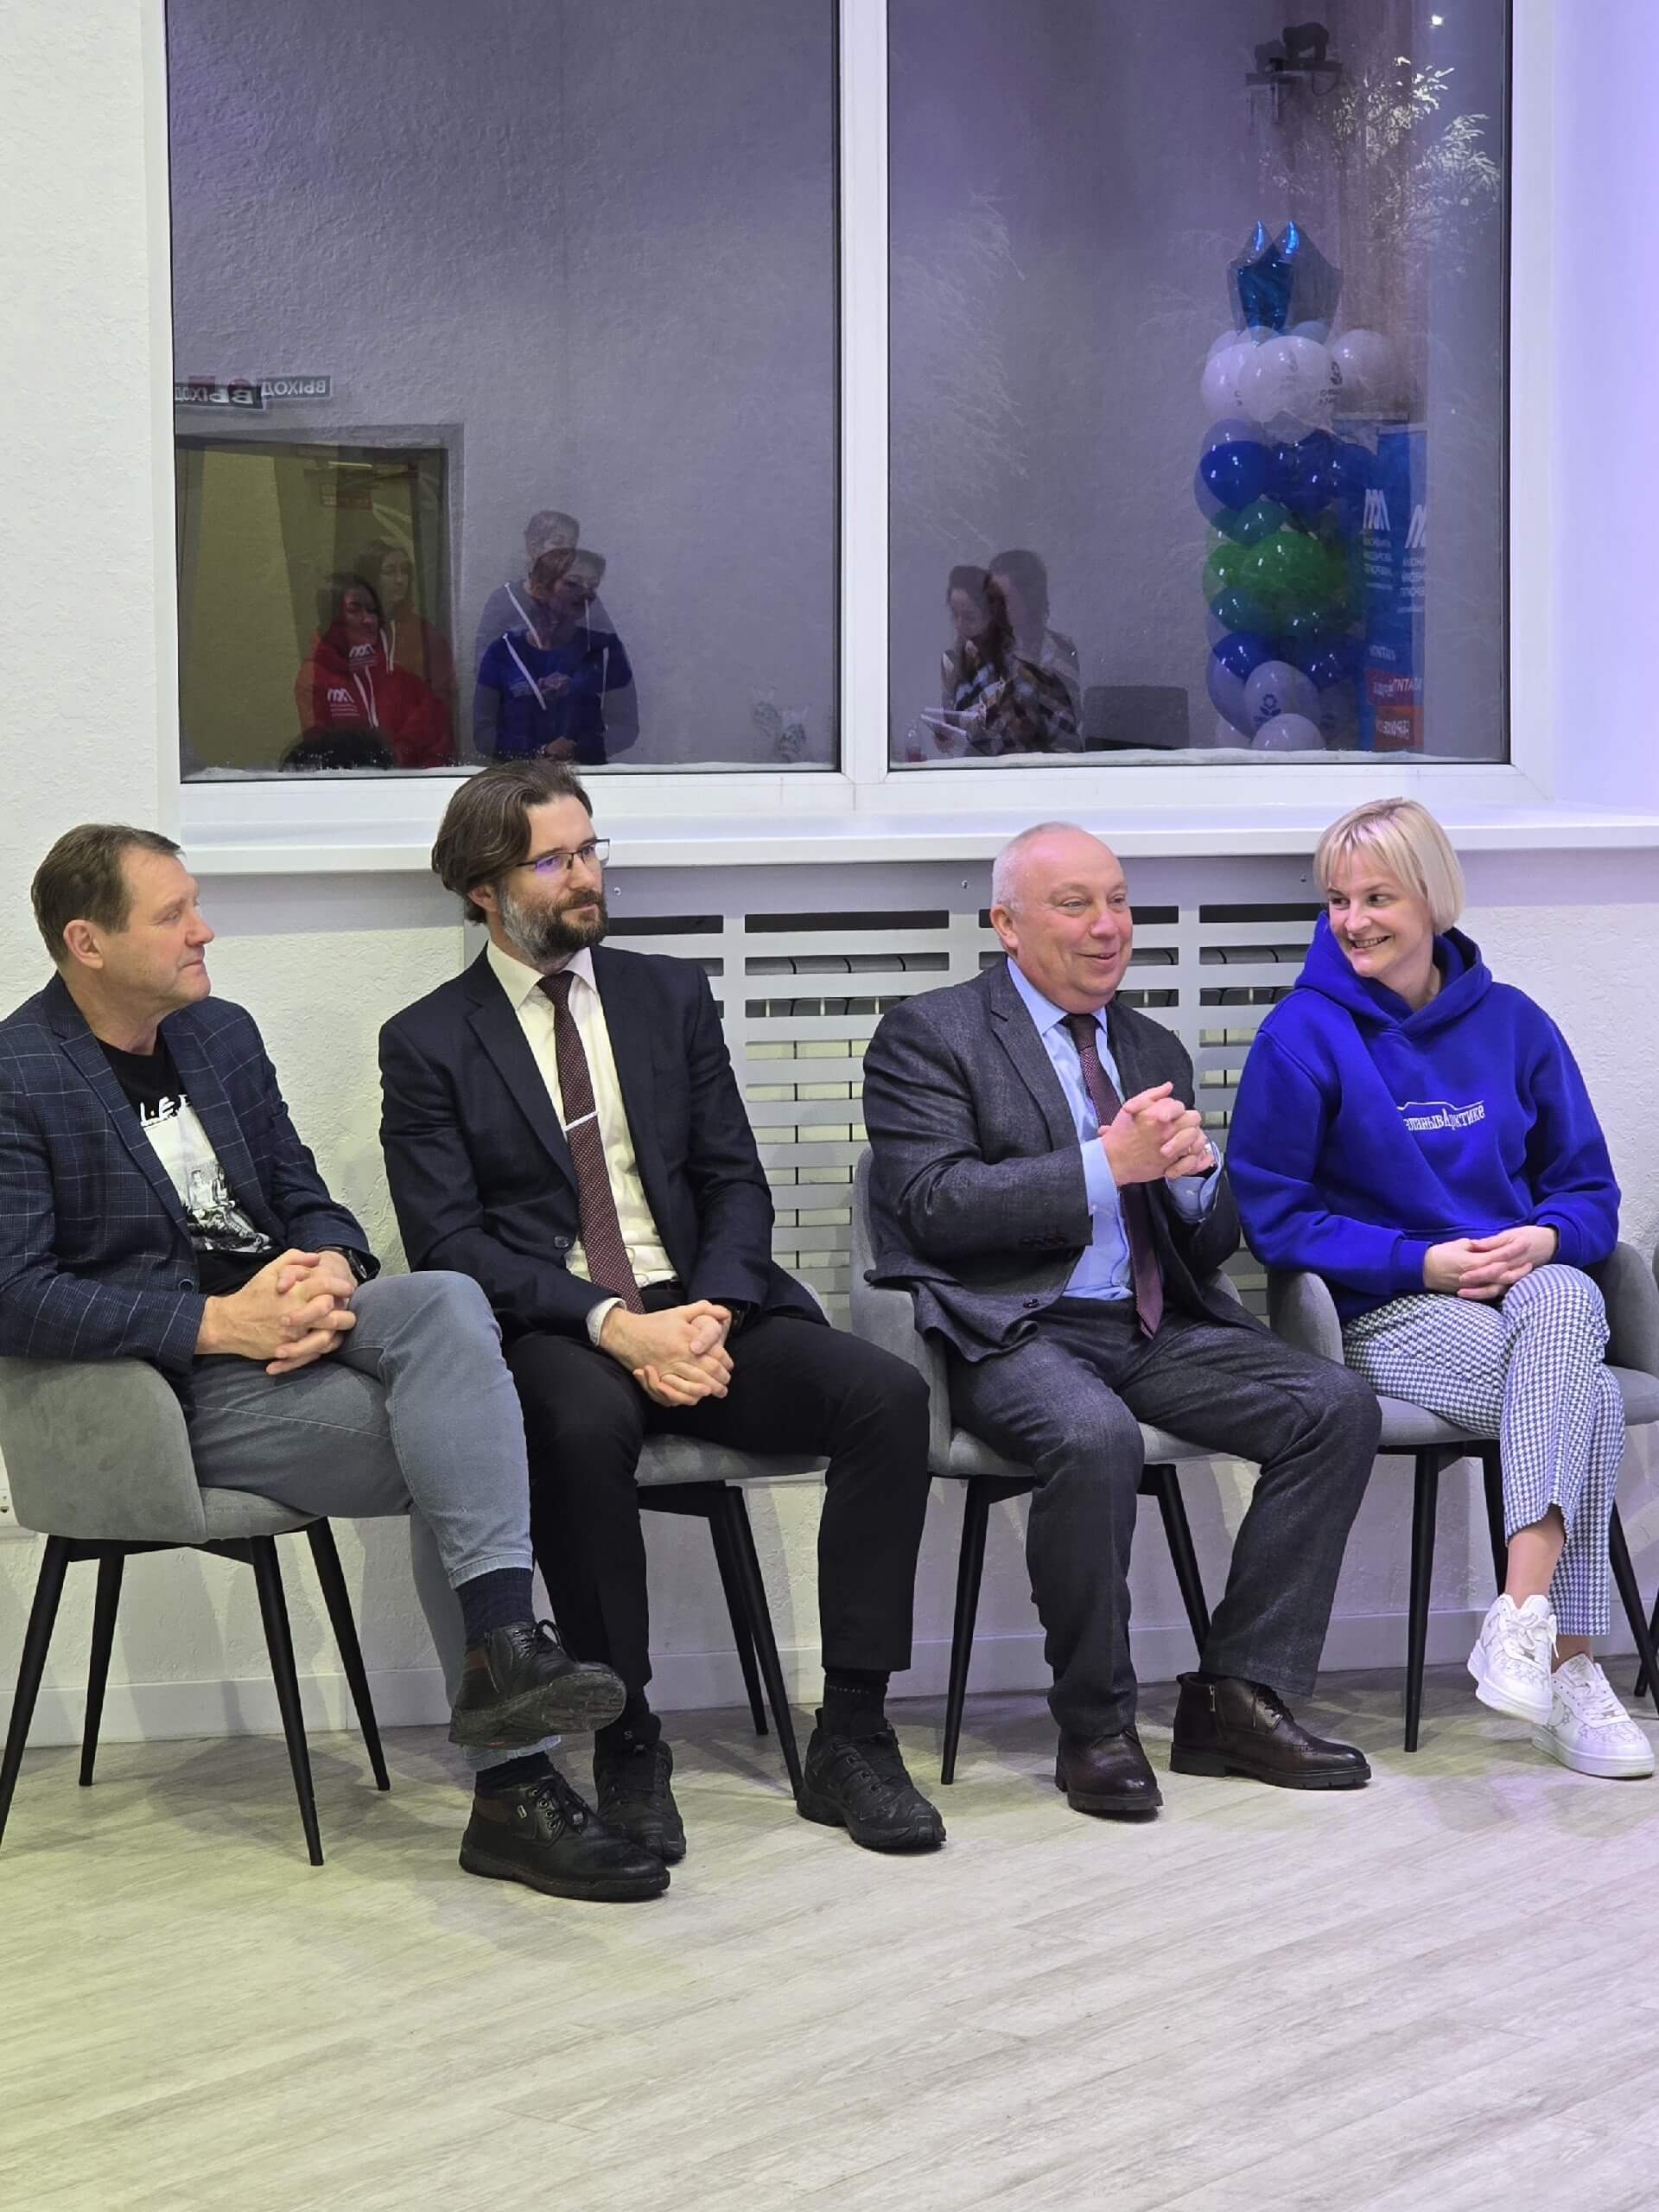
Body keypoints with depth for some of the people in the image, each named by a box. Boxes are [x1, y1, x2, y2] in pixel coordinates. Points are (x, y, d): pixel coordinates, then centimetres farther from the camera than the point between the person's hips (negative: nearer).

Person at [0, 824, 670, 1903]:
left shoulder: (223, 1033, 15)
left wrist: (331, 1269, -9)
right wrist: (220, 1324, -22)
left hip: (284, 1315, 7)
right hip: (183, 1386, -7)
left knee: (449, 1302, -25)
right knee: (455, 1454, -23)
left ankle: (502, 1650, -30)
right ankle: (514, 1787, -19)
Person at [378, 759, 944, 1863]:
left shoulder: (671, 995, 16)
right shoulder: (428, 1042, 5)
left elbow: (737, 1182, 11)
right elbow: (449, 1241, -5)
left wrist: (710, 1309, -11)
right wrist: (610, 1324, -19)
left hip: (698, 1312, 4)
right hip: (551, 1330, -4)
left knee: (889, 1392, -22)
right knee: (586, 1423, -39)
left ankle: (853, 1738, -19)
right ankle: (627, 1746, -24)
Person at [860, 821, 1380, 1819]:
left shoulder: (1154, 1050, 21)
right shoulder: (930, 1035, 2)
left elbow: (1212, 1244, 19)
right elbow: (936, 1205, -12)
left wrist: (1193, 1173, -5)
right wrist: (1105, 1164, -16)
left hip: (1155, 1326, 6)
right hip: (1014, 1328, -6)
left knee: (1339, 1406, -15)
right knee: (1095, 1436, -37)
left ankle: (1238, 1696, -9)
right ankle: (1096, 1727, -17)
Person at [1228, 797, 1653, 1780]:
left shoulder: (1513, 1024, 10)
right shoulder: (1304, 1035, -1)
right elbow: (1277, 1218, -3)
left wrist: (1546, 1238, -11)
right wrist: (1424, 1262, -13)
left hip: (1530, 1286, 3)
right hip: (1392, 1313, -3)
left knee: (1563, 1305, -37)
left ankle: (1524, 1619, -43)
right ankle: (1570, 1673, -33)